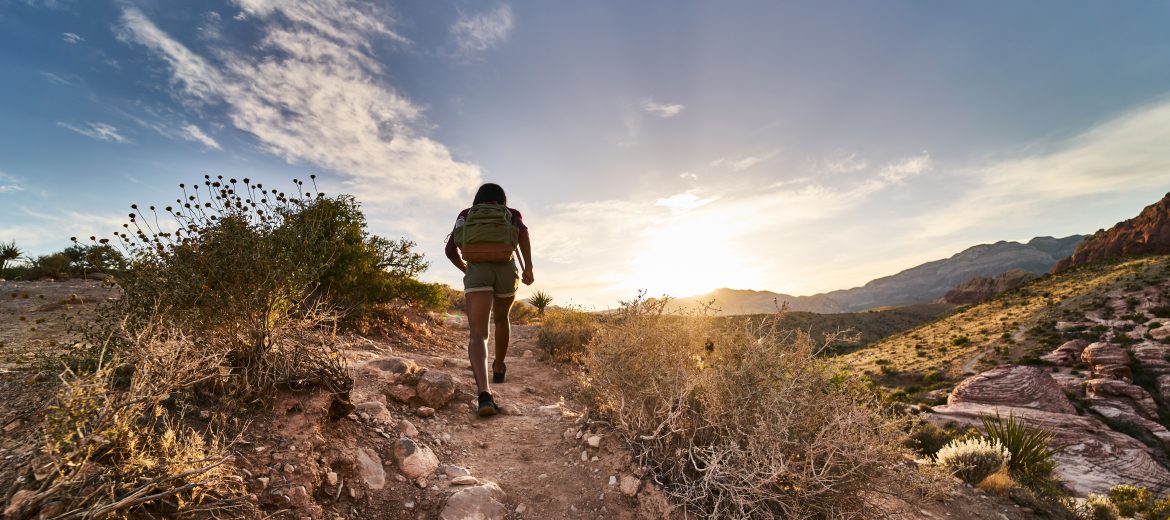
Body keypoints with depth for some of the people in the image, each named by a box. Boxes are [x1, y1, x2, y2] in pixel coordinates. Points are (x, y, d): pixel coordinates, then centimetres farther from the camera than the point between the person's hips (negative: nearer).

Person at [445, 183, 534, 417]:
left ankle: (484, 394, -32)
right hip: (506, 270, 1)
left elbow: (451, 249, 19)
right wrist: (528, 267, -7)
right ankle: (499, 367, 42)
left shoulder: (466, 214, 27)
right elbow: (522, 231, -3)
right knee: (501, 317, 29)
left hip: (477, 271, -1)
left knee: (478, 335, -10)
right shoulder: (511, 213, 22)